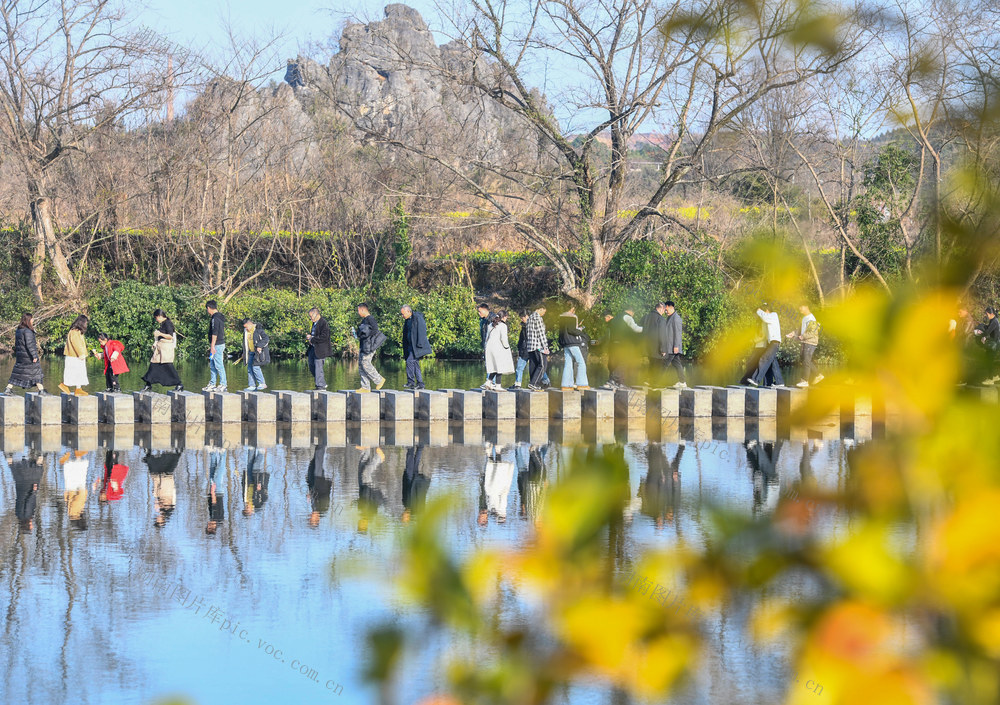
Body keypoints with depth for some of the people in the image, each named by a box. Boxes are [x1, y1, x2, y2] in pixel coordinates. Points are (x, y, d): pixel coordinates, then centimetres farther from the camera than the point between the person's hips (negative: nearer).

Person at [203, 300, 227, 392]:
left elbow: (214, 333, -20)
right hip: (221, 343, 10)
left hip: (217, 345, -10)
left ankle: (223, 385, -3)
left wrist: (212, 346, -19)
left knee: (219, 365, -6)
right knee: (212, 366, 14)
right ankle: (212, 385, 18)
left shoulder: (215, 318, -16)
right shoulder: (220, 317, 14)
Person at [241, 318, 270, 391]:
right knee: (249, 368, 3)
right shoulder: (246, 331, 10)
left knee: (255, 367, -16)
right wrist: (245, 353, 17)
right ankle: (252, 386, 6)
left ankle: (262, 384, -6)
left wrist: (259, 346, -26)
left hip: (259, 352, -8)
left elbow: (266, 339, -16)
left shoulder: (258, 329, -13)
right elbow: (245, 343, 20)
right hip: (251, 352, 8)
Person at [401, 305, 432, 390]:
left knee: (410, 361, -17)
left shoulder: (417, 317, -12)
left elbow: (422, 332, -16)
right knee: (415, 363, 6)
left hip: (417, 345, -9)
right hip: (411, 346, 9)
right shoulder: (407, 320, 15)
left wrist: (420, 345, -21)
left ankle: (411, 382, -13)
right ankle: (420, 384, 8)